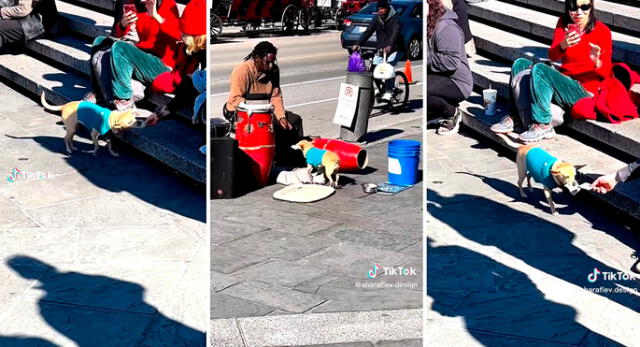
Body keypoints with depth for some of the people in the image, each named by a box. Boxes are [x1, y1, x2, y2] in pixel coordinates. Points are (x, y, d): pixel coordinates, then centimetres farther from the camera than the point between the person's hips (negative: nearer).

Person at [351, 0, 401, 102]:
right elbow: (368, 32, -5)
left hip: (394, 50, -5)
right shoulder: (376, 19, 5)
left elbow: (395, 33, -27)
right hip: (380, 50, 5)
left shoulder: (395, 19, -10)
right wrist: (358, 44, -20)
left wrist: (389, 46, -46)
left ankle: (388, 92, -26)